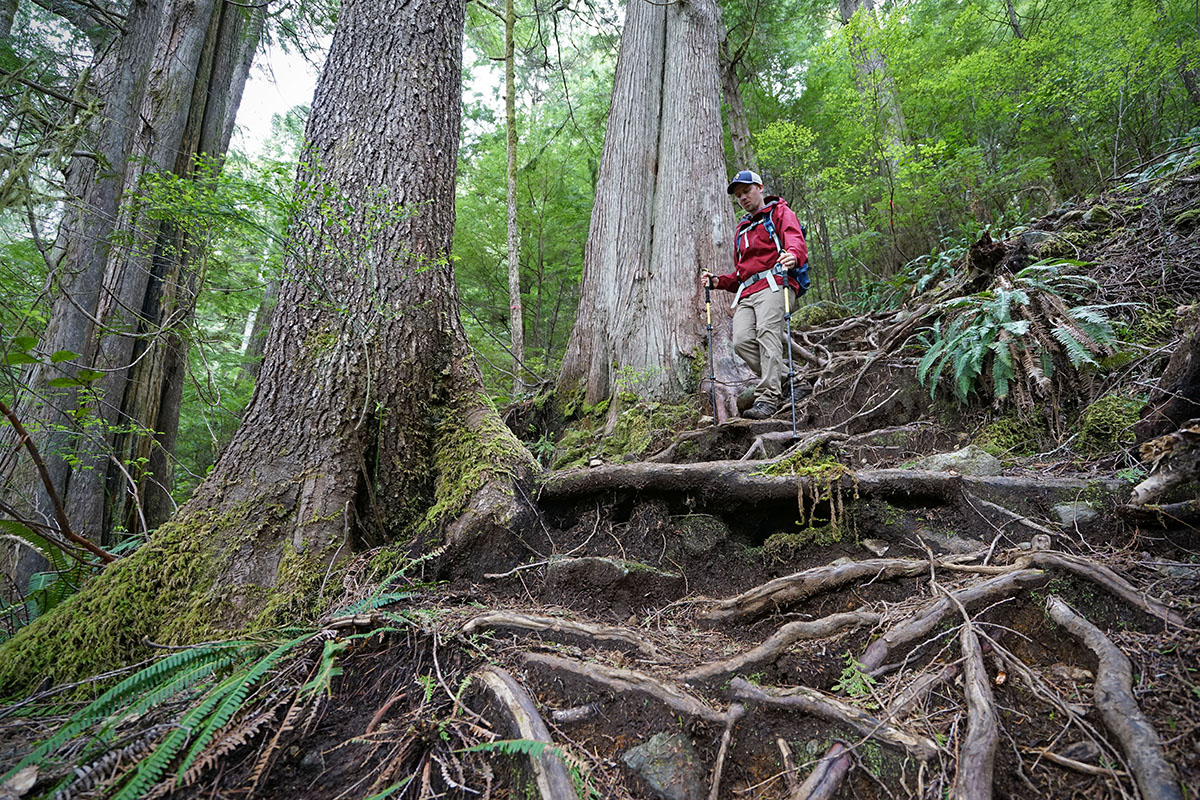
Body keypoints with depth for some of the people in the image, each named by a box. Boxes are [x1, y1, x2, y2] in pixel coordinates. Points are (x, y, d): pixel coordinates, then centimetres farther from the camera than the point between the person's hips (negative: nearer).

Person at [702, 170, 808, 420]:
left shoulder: (780, 212, 15)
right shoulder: (742, 230, 35)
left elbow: (796, 241, -7)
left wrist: (793, 255, -32)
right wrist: (718, 281, 15)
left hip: (774, 284, -6)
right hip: (746, 293, 6)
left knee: (767, 332, -28)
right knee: (742, 341, -18)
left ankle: (768, 397, -33)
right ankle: (782, 382, -7)